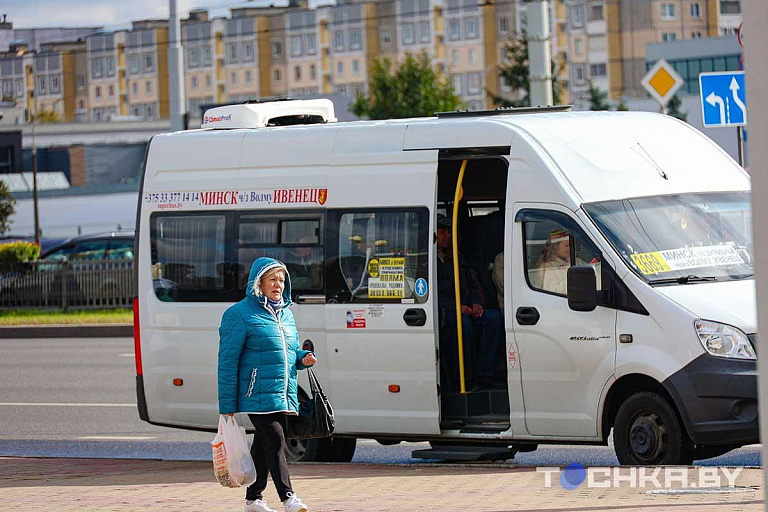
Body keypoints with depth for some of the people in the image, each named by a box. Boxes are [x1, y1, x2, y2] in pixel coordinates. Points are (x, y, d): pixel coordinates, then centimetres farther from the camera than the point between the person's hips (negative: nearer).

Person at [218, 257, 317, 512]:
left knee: (263, 445, 12)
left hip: (283, 394, 7)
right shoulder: (239, 314, -5)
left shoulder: (286, 314, 18)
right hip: (257, 394, -7)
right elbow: (227, 361, -8)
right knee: (275, 441, -16)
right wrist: (227, 405, -12)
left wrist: (303, 358, 4)